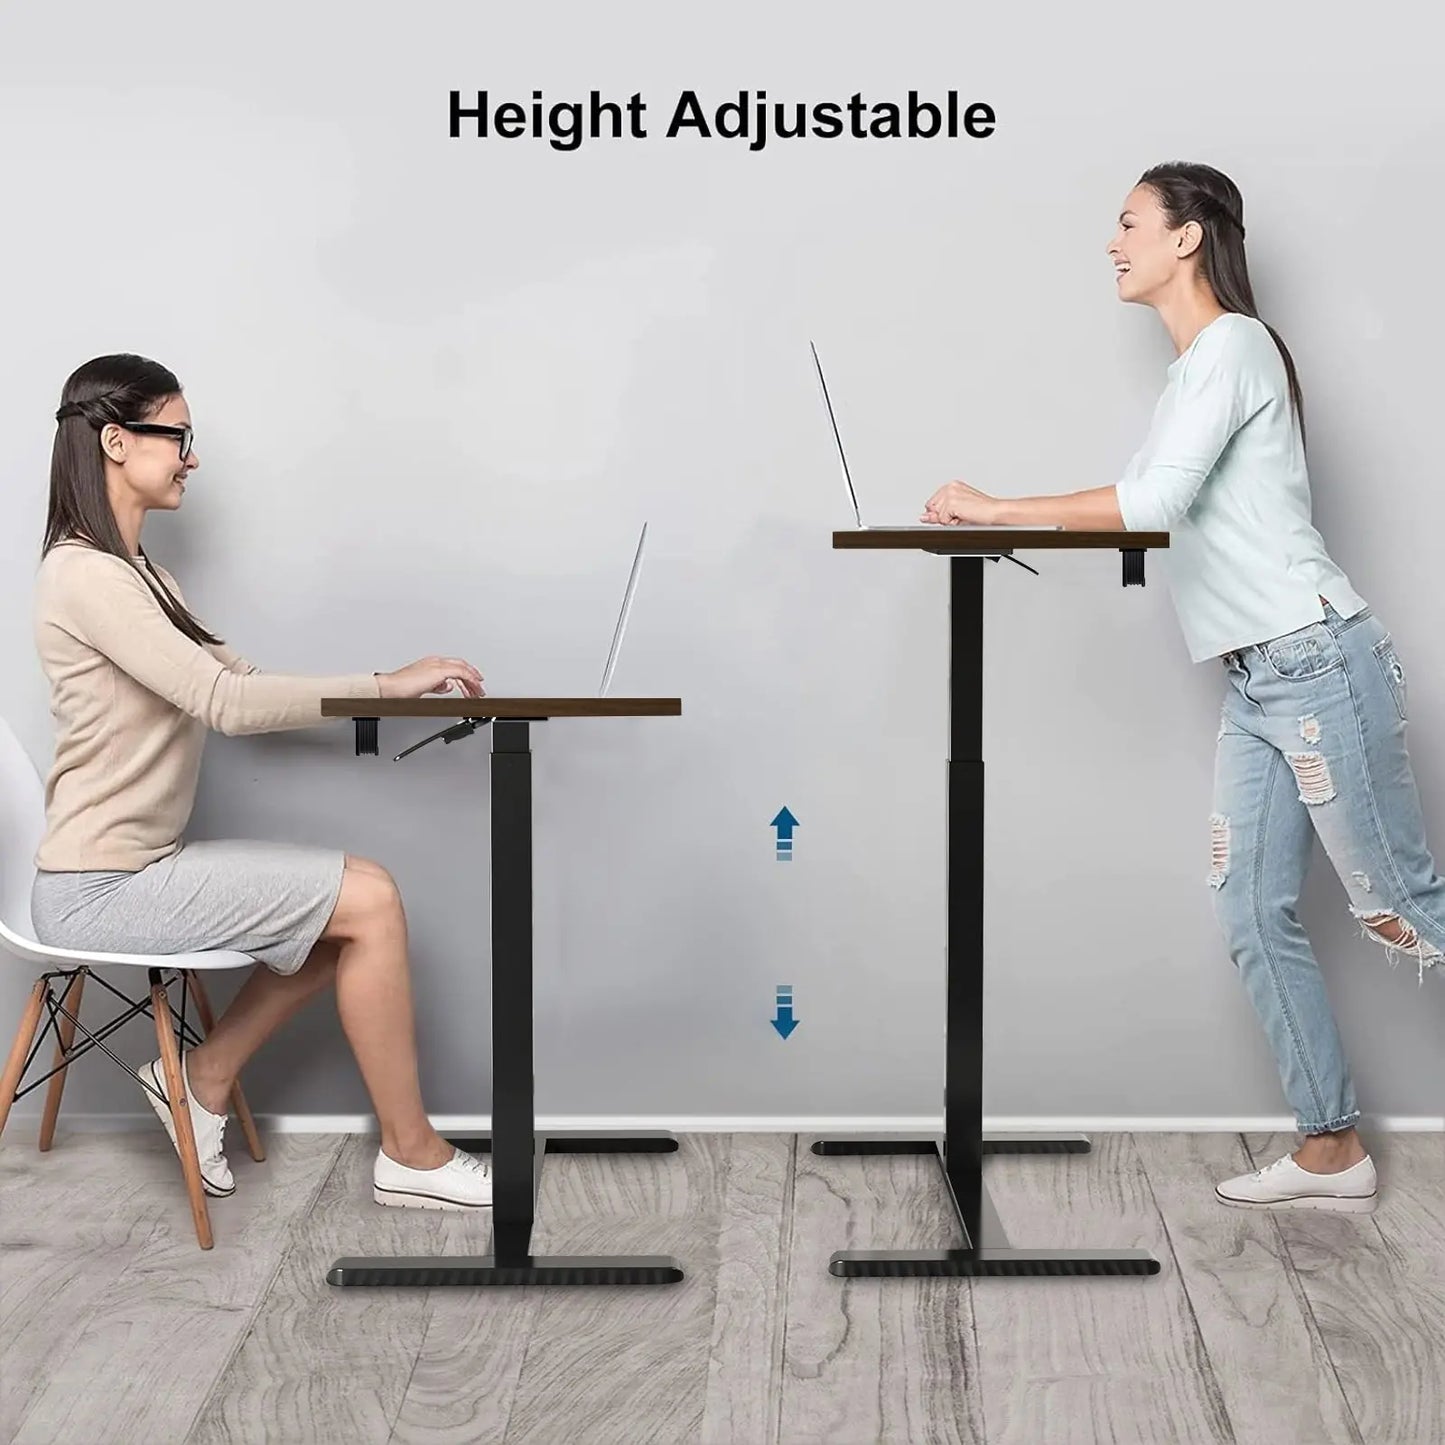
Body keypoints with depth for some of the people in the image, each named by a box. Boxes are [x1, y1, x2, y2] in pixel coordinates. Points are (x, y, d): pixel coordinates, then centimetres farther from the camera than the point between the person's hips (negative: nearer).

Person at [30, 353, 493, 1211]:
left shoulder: (138, 575, 15)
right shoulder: (86, 576, -17)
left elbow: (240, 683, 10)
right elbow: (226, 703, -25)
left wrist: (394, 697, -1)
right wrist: (387, 683, -21)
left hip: (138, 868, 10)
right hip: (102, 888, -10)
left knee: (350, 907, 6)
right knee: (368, 899, -12)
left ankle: (203, 1079, 14)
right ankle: (412, 1155, -2)